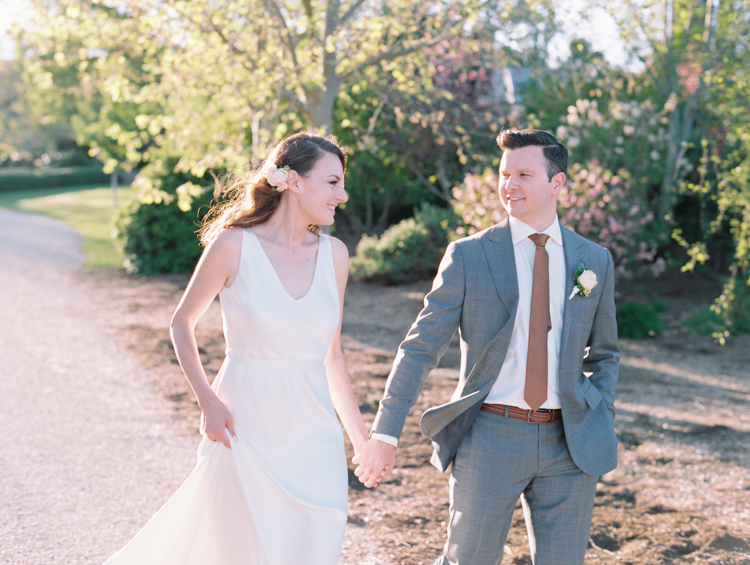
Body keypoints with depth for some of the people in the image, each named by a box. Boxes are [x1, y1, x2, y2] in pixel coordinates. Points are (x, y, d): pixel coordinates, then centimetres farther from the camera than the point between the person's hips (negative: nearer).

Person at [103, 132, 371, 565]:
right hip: (245, 432, -4)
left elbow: (332, 357, 11)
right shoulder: (234, 245, -9)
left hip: (314, 437, 4)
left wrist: (362, 439, 12)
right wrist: (207, 402, -9)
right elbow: (182, 323, 3)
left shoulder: (334, 254, 3)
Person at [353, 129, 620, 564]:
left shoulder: (595, 261, 6)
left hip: (567, 444, 2)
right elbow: (420, 348, -4)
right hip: (492, 436, -2)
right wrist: (386, 434, -9)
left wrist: (600, 428, 7)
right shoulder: (469, 257, -2)